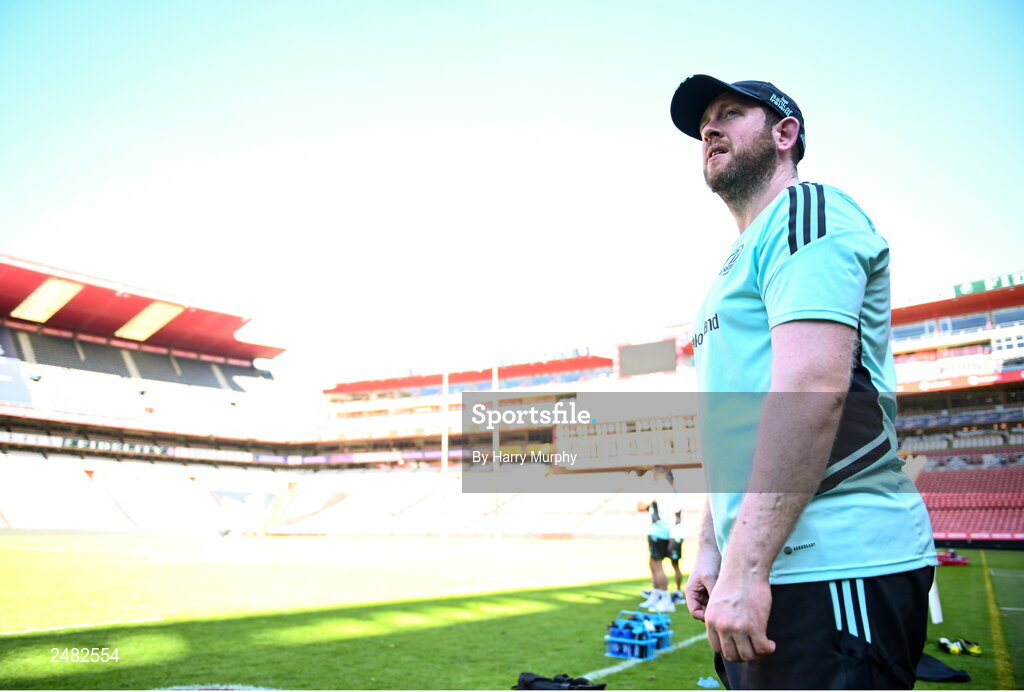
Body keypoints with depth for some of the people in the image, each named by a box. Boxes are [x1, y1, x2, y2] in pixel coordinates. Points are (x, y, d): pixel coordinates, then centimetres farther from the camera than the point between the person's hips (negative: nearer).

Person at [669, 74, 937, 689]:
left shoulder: (807, 212, -6)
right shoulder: (740, 264, 23)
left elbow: (814, 384, -22)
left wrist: (745, 566, -25)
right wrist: (712, 549, 16)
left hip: (835, 570, -10)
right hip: (767, 569, 10)